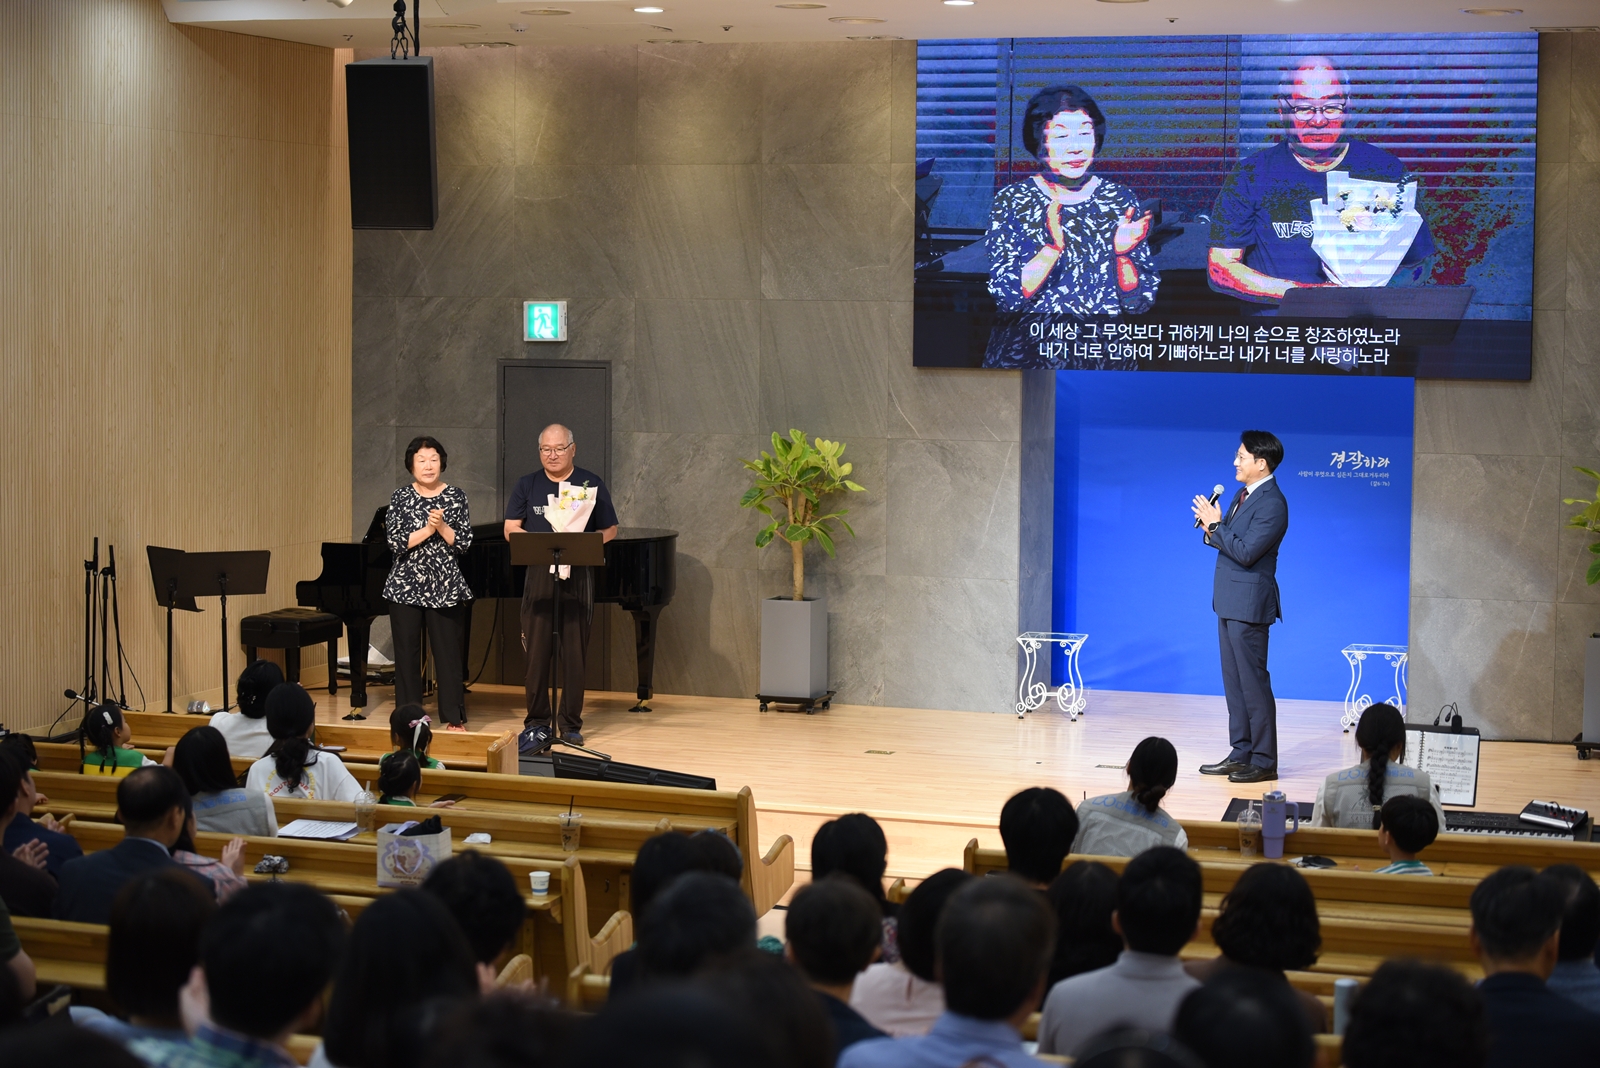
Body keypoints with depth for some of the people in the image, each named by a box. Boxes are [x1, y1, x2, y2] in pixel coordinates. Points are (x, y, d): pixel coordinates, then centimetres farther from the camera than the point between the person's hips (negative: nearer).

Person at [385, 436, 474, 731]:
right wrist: (427, 530, -15)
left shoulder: (456, 496, 3)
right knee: (407, 653, 3)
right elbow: (396, 542, -6)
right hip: (406, 586, 0)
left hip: (445, 587, 0)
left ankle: (454, 718, 7)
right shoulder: (400, 497, 2)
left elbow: (464, 543, -1)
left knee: (448, 652, 0)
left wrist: (442, 527, -16)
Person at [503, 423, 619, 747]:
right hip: (538, 574, 1)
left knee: (574, 650, 1)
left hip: (578, 575, -1)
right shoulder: (527, 485, 9)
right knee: (536, 649, 1)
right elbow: (511, 528, 3)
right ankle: (536, 720, 10)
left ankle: (572, 723, 7)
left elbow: (609, 530, 6)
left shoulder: (591, 484, 6)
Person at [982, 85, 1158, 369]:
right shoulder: (1011, 202, 2)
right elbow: (1007, 298, -6)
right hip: (1028, 356, -2)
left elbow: (1139, 303, 6)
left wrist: (1123, 254, -12)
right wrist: (1053, 248, -19)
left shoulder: (1122, 200, 6)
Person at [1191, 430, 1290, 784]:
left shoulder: (1272, 504, -17)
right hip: (1229, 602, 10)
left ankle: (1264, 761, 1)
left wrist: (1215, 525, -15)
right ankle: (1241, 753, 19)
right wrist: (1214, 531, -3)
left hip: (1249, 602, -10)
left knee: (1253, 681, -5)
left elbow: (1246, 552, -22)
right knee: (1233, 680, 13)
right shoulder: (1244, 494, 13)